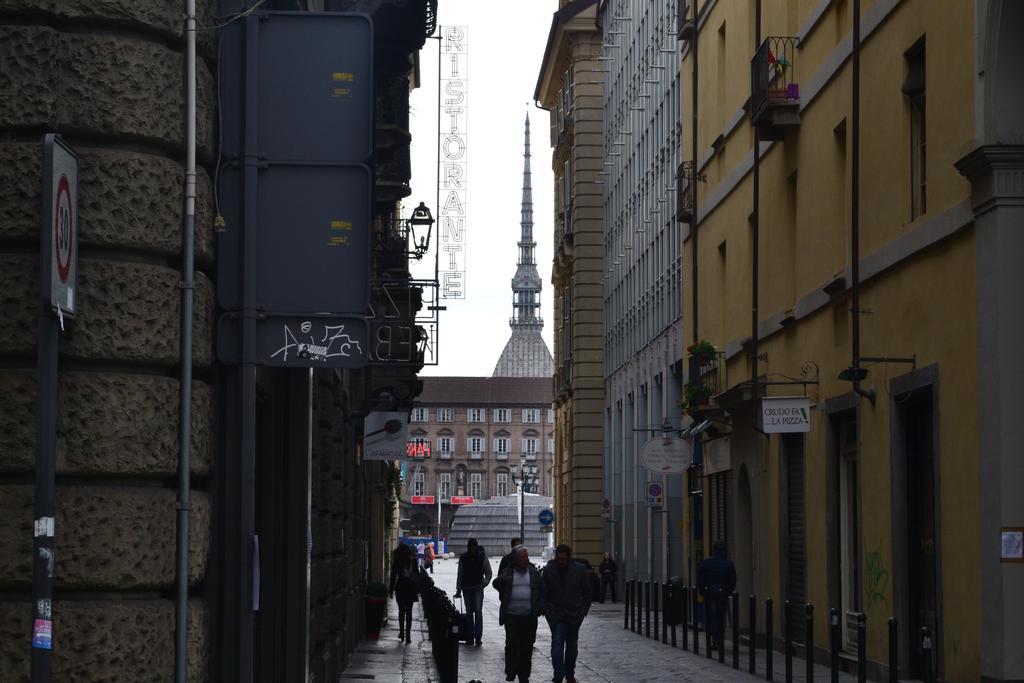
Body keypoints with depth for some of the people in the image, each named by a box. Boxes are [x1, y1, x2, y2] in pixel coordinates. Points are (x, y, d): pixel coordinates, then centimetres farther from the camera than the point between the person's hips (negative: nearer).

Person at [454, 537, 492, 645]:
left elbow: (488, 573, 6)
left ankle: (478, 636, -14)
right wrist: (458, 589, 6)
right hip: (466, 588, 3)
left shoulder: (482, 557, -2)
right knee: (469, 612, 7)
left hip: (478, 588, -2)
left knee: (478, 610, -14)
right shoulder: (463, 558, 3)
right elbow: (460, 574, 7)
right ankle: (470, 635, 13)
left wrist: (484, 584, -8)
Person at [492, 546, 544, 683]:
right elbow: (496, 584, -2)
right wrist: (502, 580, -24)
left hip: (529, 617, 2)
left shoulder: (534, 572, 8)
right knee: (512, 643, -9)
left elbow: (542, 591, 12)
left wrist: (540, 607, -1)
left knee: (527, 647, 6)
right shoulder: (507, 572, 3)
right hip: (511, 616, -2)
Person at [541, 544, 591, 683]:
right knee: (557, 644, -12)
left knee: (572, 645, 12)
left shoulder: (579, 570, -4)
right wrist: (546, 610, -3)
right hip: (556, 614, -1)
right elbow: (543, 592, 2)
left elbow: (587, 591, 4)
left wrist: (584, 610, 0)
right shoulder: (548, 570, -4)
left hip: (574, 614, 1)